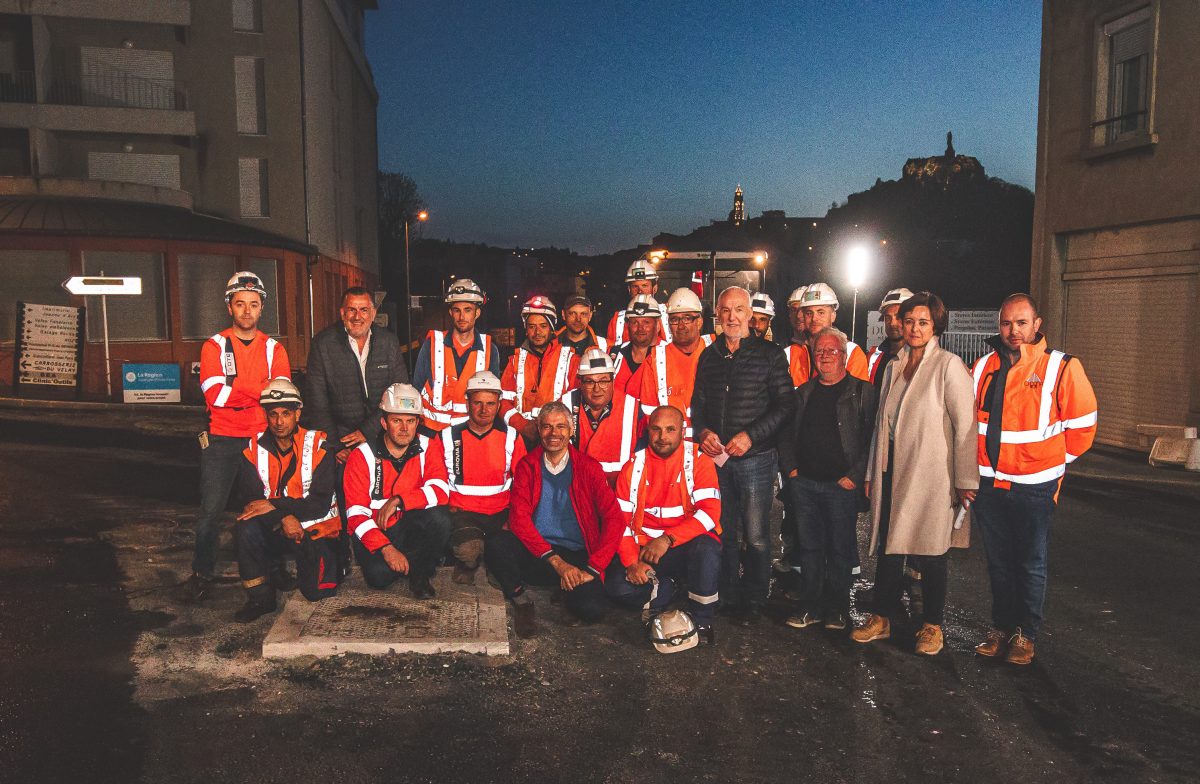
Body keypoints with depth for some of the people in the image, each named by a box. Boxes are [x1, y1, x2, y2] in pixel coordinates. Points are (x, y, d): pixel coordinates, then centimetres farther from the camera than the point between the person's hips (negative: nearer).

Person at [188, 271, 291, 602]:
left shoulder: (274, 349, 9)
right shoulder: (214, 346, 3)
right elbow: (214, 395, -12)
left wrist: (234, 391, -15)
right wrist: (260, 392, -13)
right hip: (222, 440, -1)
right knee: (211, 510, -4)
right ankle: (202, 574, 12)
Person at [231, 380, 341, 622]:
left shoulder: (318, 446, -10)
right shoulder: (254, 449, -1)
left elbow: (320, 503, -14)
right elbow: (248, 499, -7)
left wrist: (273, 506, -23)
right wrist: (283, 518, -24)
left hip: (315, 529, -2)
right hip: (274, 530, 3)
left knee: (318, 592, -17)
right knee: (245, 528, -30)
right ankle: (260, 597, -9)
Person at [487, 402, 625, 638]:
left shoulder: (588, 467, 4)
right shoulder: (527, 466, 6)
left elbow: (614, 519, -4)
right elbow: (518, 518, -6)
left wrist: (591, 569, -15)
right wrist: (556, 562, -18)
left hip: (578, 557, 0)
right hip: (535, 554, 1)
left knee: (591, 609, -28)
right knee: (497, 544, -30)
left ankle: (566, 589, 7)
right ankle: (520, 600, -4)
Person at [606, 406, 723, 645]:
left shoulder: (699, 460, -5)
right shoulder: (634, 465, 3)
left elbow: (709, 512, -16)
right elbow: (620, 520, 1)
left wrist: (667, 539, -27)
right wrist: (631, 562, -14)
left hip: (687, 546, -2)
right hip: (645, 550, 2)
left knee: (706, 549, -36)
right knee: (616, 586, -22)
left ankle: (702, 621, -13)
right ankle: (665, 589, 8)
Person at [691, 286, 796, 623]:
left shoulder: (770, 354, -2)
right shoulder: (709, 356, 12)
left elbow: (785, 404, -6)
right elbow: (698, 403, 16)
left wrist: (751, 435, -16)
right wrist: (703, 432, -3)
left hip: (755, 457, -4)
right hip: (716, 457, 4)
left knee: (756, 537, 2)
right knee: (723, 532, 11)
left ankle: (754, 601, 17)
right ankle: (729, 595, 25)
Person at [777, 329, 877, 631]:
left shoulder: (862, 392, -2)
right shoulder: (804, 392, 13)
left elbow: (871, 438, -8)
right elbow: (786, 434, 17)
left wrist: (854, 476, -13)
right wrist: (790, 468, 5)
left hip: (842, 484, -4)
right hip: (803, 482, 4)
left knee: (839, 549, 4)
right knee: (809, 546, 9)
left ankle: (836, 609, 17)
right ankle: (810, 606, 19)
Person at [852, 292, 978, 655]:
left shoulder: (949, 366, -9)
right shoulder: (893, 367, 11)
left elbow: (966, 426, -11)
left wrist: (966, 481, -13)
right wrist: (872, 473, 13)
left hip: (931, 476, -5)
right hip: (893, 472, 5)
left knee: (929, 552, 6)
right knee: (887, 547, 10)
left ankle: (932, 625, 22)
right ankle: (882, 618, 23)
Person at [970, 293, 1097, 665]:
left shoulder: (1062, 368, -8)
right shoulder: (984, 367, 4)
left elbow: (1083, 425, -1)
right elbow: (969, 419, 17)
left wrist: (1053, 462, 4)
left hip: (1034, 487, -4)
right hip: (988, 484, 4)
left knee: (1031, 565, 7)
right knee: (998, 562, 14)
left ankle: (1025, 635, 19)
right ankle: (1001, 628, 26)